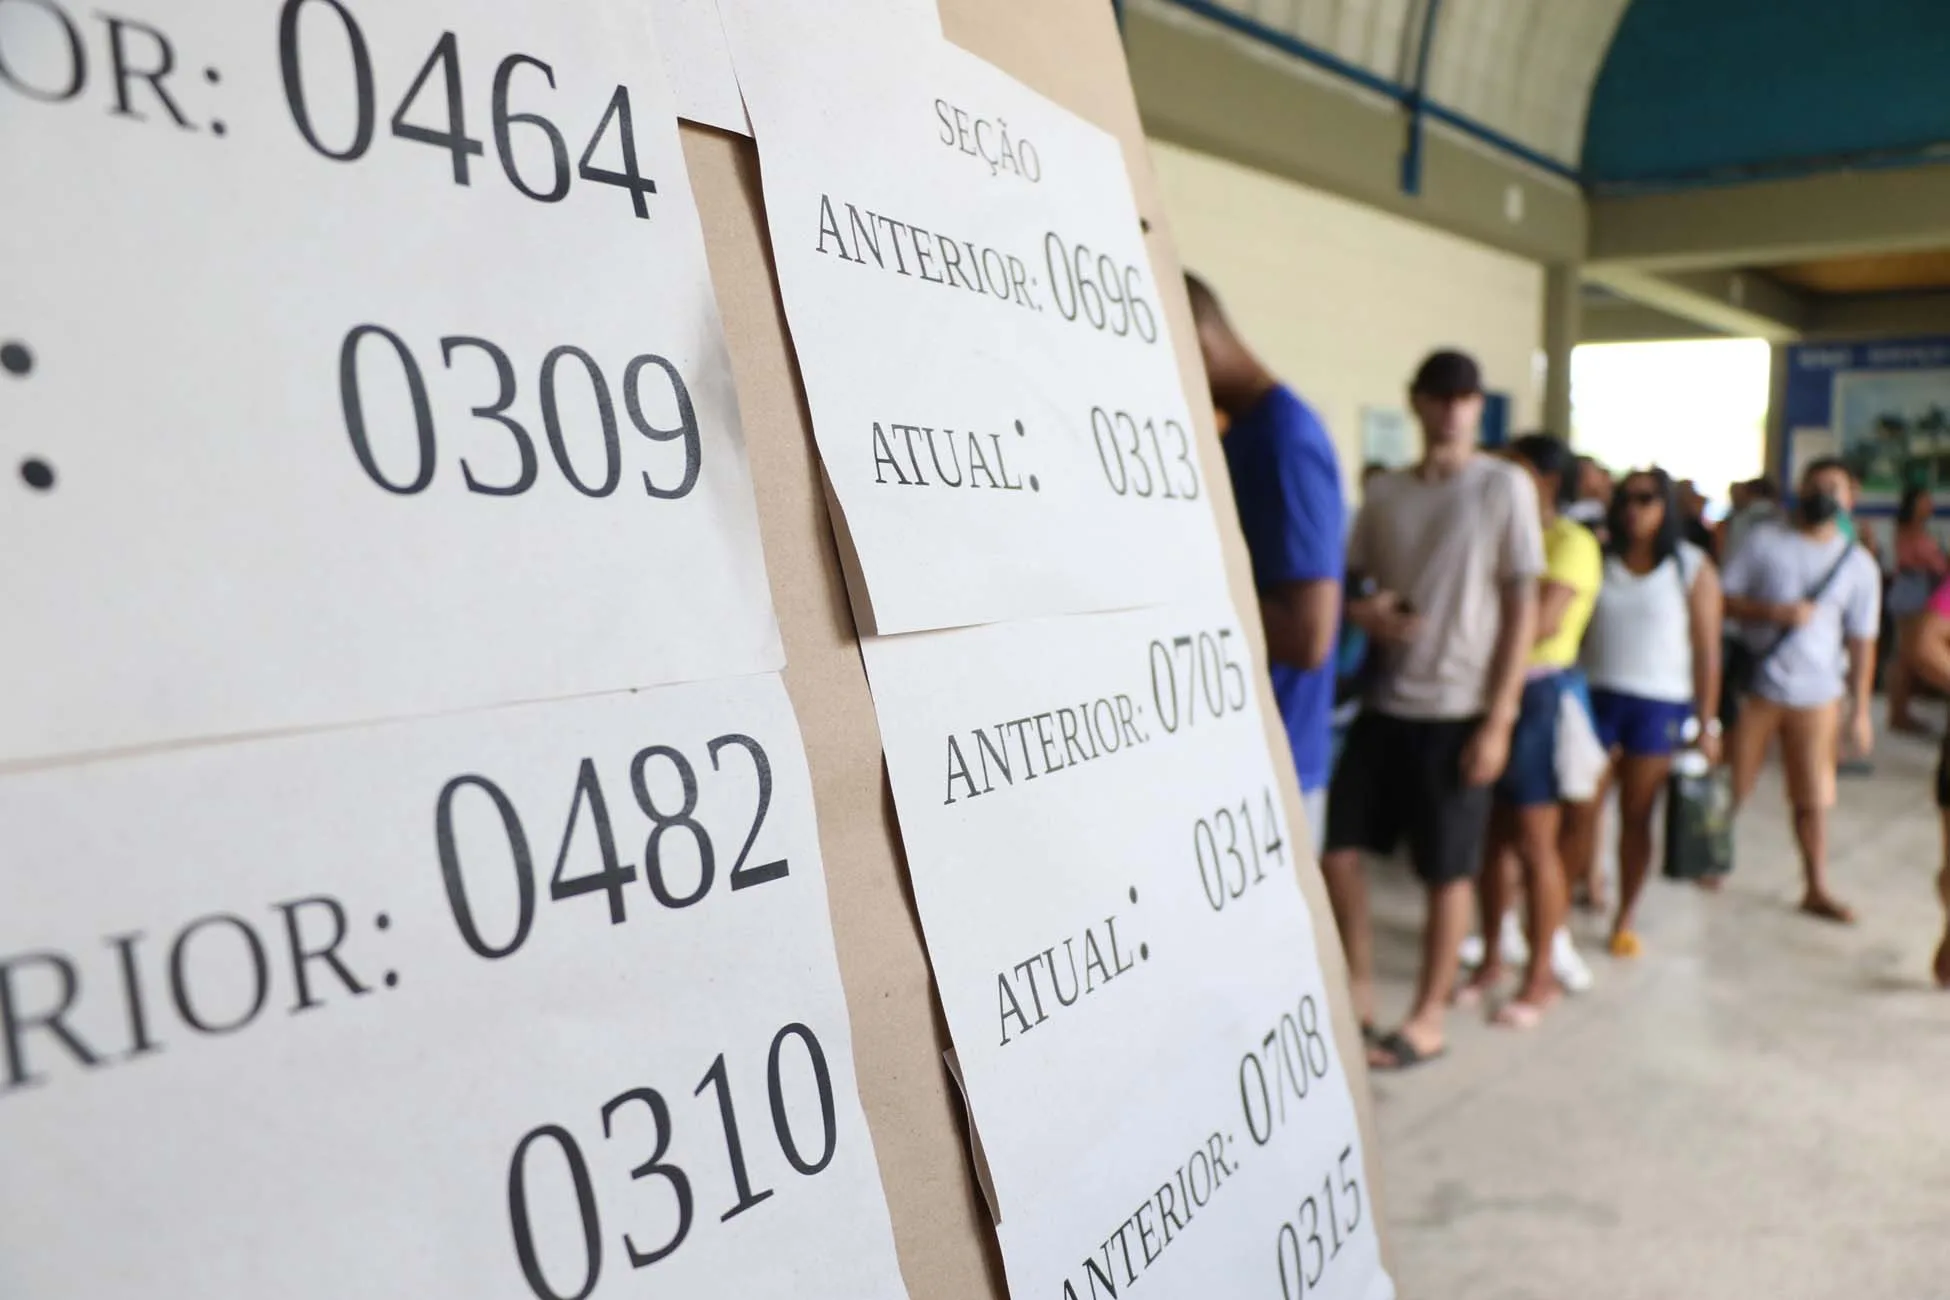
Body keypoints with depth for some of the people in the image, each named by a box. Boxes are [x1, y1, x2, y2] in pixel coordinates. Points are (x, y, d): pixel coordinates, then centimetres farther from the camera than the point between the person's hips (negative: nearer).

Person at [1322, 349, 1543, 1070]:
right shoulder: (1384, 492, 8)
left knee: (1448, 872, 6)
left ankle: (1427, 1018, 21)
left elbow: (1522, 609, -6)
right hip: (1385, 702, 4)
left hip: (1458, 710, -4)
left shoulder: (1506, 486, -4)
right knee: (1335, 846, 4)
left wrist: (1498, 720, -11)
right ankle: (1359, 989, 23)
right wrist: (1363, 612, -12)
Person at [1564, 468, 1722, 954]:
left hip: (1658, 706, -1)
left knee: (1636, 815, 7)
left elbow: (1707, 651, -1)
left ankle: (1626, 916, 20)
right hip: (1595, 696, 1)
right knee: (1580, 810, -3)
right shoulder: (1598, 559, 6)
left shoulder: (1693, 569, 1)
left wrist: (1707, 723, -5)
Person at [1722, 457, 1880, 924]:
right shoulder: (1765, 542, 0)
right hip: (1756, 686, -1)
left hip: (1816, 695, 1)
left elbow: (1862, 642, 4)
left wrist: (1860, 710, 2)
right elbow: (1725, 600, -2)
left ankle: (1816, 890, 15)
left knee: (1814, 798, 4)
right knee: (1732, 786, 7)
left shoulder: (1860, 565, 4)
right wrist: (1776, 612, -18)